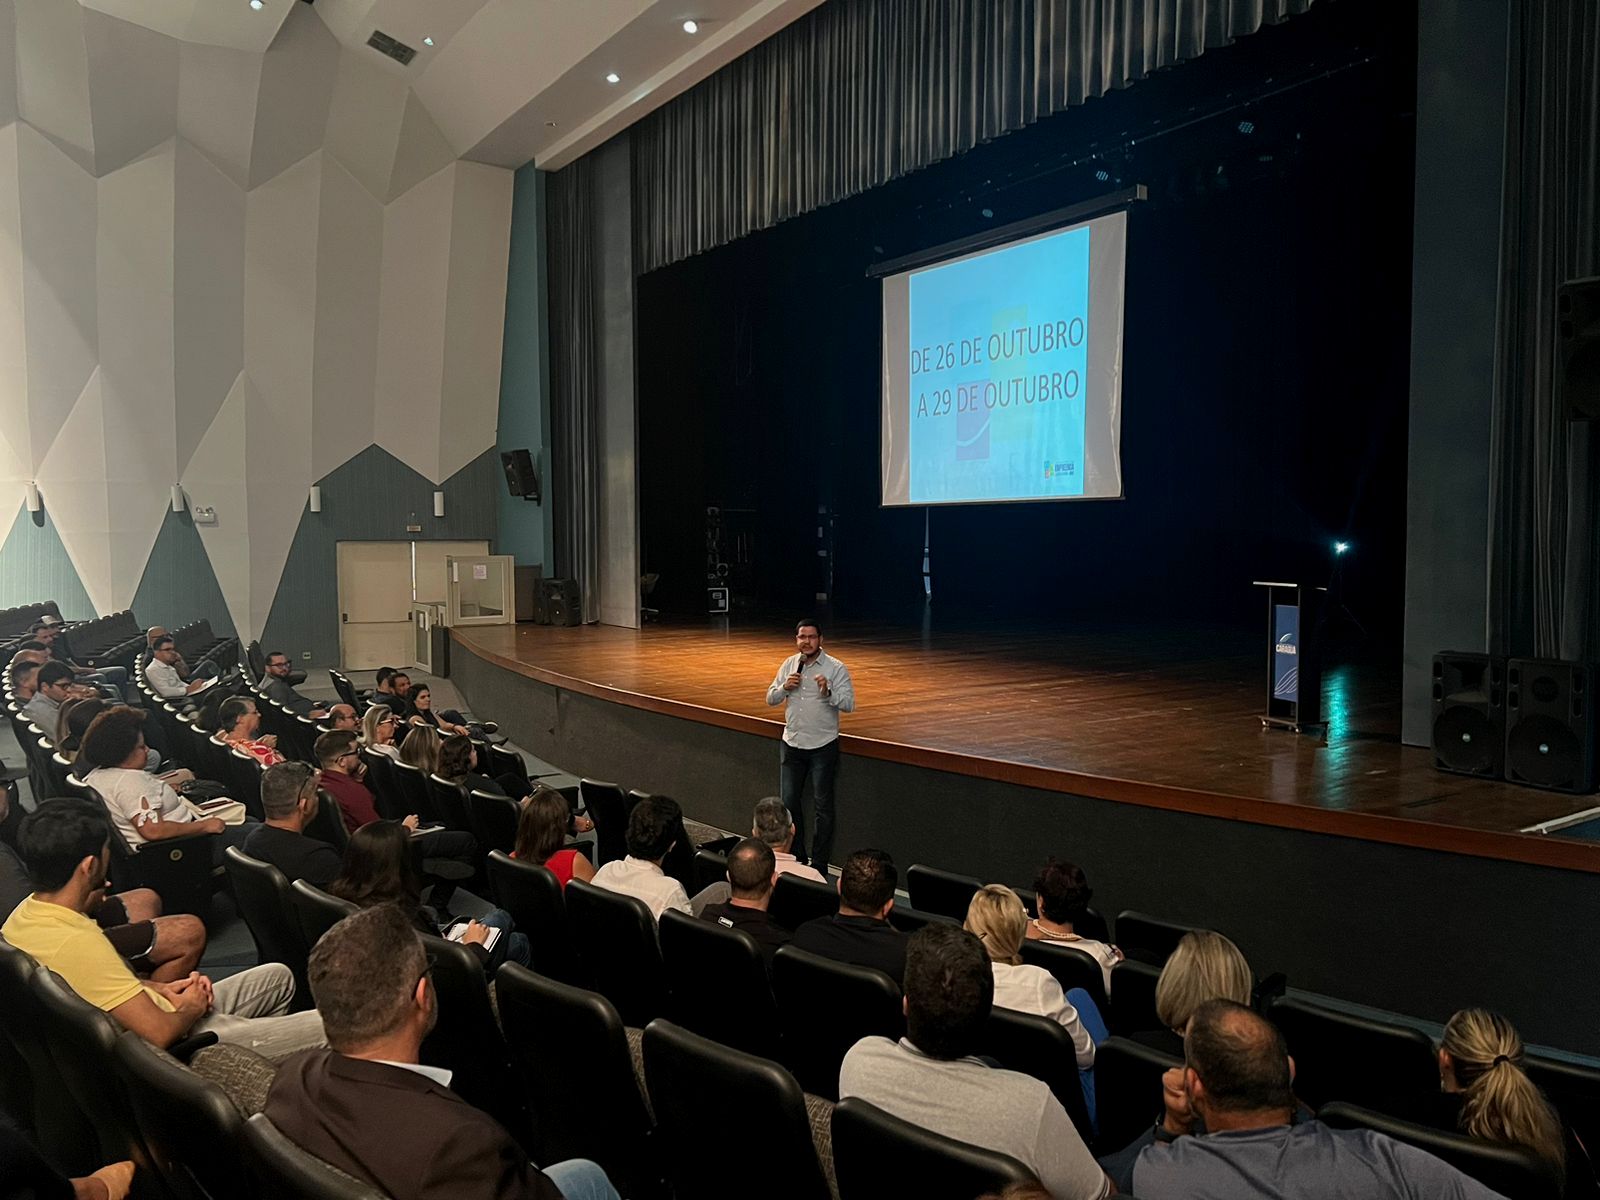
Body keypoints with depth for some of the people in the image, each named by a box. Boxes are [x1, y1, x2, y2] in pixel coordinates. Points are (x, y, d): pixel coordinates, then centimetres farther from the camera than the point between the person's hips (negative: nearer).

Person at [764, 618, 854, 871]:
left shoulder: (836, 668, -9)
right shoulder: (789, 665, 5)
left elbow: (849, 704, -16)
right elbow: (771, 699, 9)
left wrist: (828, 692, -33)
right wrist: (784, 687, -11)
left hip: (823, 747, -4)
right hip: (791, 744, 5)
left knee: (822, 806, 4)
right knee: (789, 802, 10)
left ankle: (819, 864, 13)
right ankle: (795, 857, 26)